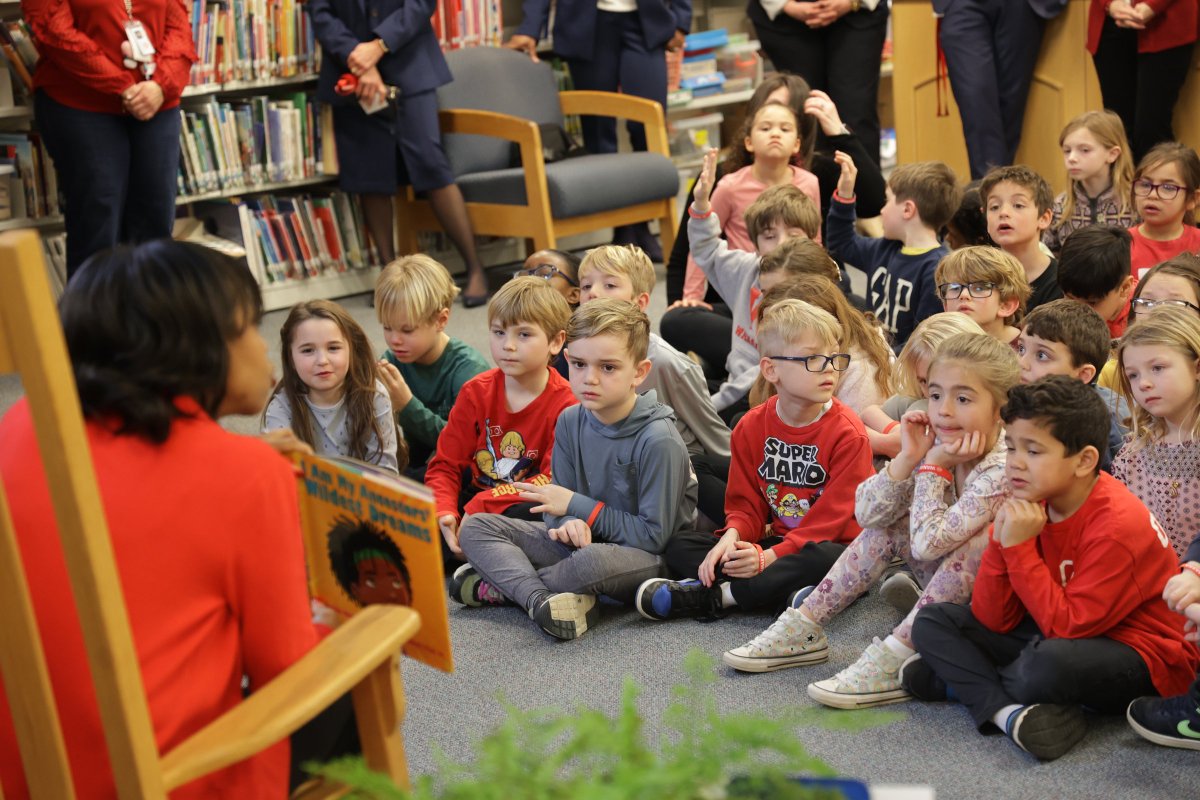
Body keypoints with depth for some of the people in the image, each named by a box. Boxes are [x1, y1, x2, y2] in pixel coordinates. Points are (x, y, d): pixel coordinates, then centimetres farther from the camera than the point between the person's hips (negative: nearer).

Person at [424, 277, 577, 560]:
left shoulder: (565, 405, -13)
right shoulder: (475, 392, -1)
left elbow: (554, 480, -19)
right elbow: (445, 465, -1)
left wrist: (481, 504, -27)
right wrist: (444, 513, -23)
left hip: (525, 504, -4)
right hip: (474, 494, 4)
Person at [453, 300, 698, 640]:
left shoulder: (658, 441, -21)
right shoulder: (571, 421, -2)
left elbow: (654, 535, -20)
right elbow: (560, 503, 3)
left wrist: (577, 506, -16)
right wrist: (569, 523, -23)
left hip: (649, 558, -6)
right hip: (584, 537, 7)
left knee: (595, 560, -41)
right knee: (476, 527, -4)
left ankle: (503, 584, -12)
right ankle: (539, 598, -29)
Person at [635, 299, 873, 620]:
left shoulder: (848, 434, -12)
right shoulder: (751, 427, 3)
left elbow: (831, 518, -17)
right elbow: (746, 503, 6)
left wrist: (771, 556, -27)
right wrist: (732, 537, -18)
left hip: (829, 545, -5)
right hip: (775, 541, 5)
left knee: (825, 559, -40)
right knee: (679, 545, -6)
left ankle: (709, 595, -30)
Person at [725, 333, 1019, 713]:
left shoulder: (1002, 471, -29)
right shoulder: (937, 445, -7)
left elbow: (928, 542, -32)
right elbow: (866, 514, -12)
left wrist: (933, 467, -26)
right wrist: (907, 459, -23)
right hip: (951, 586, 7)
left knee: (982, 536, -33)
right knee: (887, 525, -4)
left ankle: (894, 657, -28)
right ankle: (803, 628, -2)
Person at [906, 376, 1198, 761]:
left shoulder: (1118, 525, -23)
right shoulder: (1031, 505, -3)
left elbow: (1068, 627, -27)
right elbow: (992, 621, -5)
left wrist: (1020, 547, -26)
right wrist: (1002, 540, -19)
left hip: (1142, 656, -8)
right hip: (1055, 634, 8)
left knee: (1050, 661, -40)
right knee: (933, 621, -1)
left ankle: (961, 679, -8)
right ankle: (1008, 711, -23)